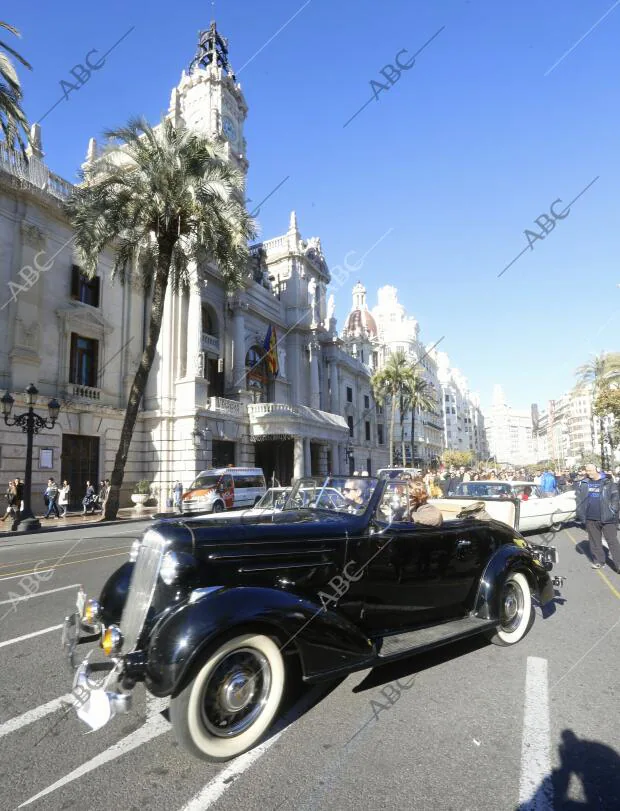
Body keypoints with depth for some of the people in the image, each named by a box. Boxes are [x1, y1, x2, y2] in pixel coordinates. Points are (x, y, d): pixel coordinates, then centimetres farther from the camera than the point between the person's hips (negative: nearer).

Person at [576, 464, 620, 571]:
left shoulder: (607, 482, -4)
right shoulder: (583, 483, 4)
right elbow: (579, 500, 8)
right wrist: (580, 514, 3)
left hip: (607, 517, -3)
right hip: (590, 518, 3)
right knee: (595, 541, 14)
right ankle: (598, 561, 27)